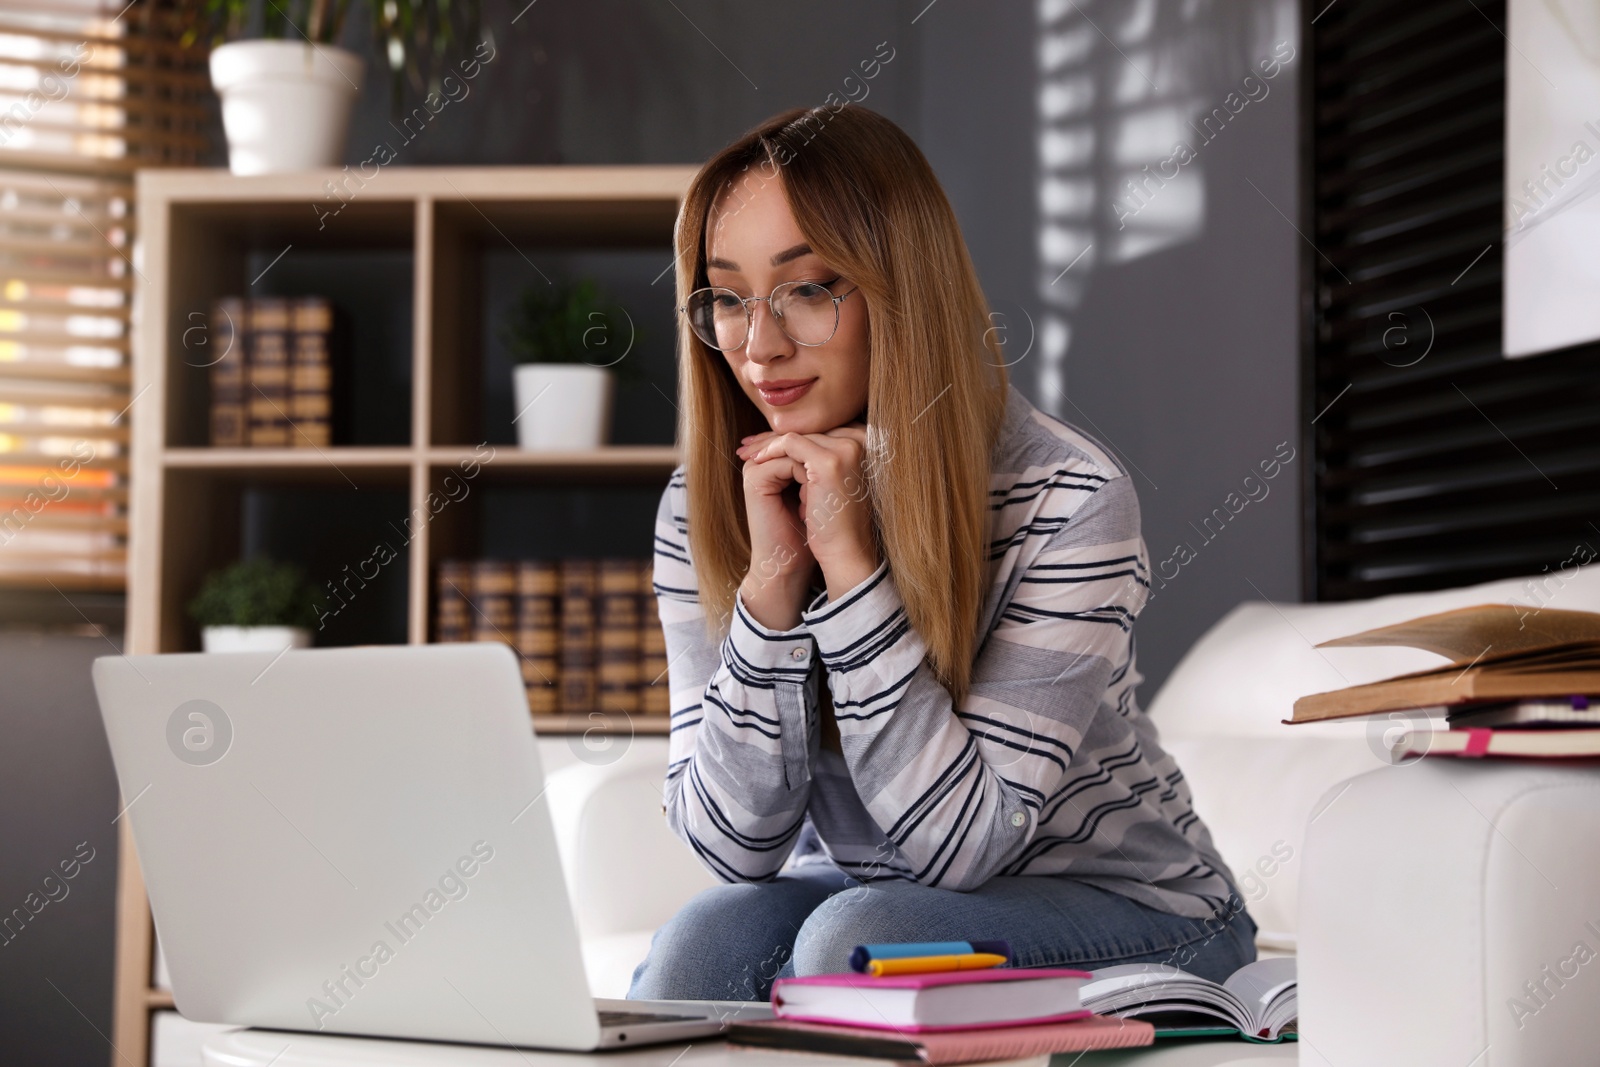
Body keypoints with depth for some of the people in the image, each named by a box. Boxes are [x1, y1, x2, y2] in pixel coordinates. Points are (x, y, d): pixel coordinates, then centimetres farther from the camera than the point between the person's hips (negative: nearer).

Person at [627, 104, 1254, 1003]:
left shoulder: (1069, 500, -22)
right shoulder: (703, 508, -8)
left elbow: (963, 844, -24)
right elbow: (735, 846, -13)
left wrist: (848, 561, -30)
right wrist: (772, 583, -25)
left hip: (1125, 913, -3)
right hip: (867, 893, 3)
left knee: (859, 938, -31)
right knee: (702, 946, -29)